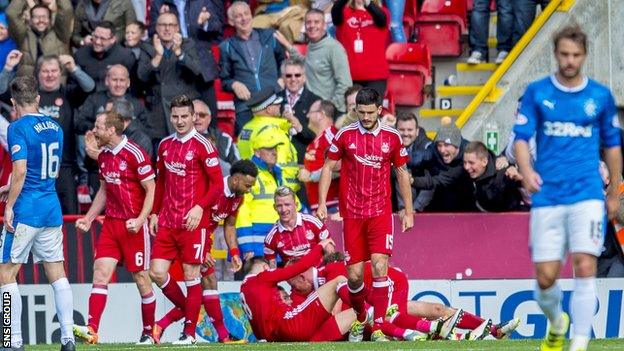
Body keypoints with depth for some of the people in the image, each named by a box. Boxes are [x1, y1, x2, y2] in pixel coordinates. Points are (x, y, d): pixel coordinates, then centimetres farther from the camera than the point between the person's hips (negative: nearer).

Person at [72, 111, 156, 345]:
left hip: (133, 226, -6)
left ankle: (149, 333, 16)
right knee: (100, 274, -8)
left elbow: (151, 189, -11)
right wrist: (88, 218, 17)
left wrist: (140, 220, -22)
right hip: (110, 223, 6)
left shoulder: (135, 154, -12)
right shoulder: (103, 156, 11)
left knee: (141, 278, 2)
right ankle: (92, 330, -17)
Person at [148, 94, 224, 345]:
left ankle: (189, 332, 3)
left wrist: (200, 207, -20)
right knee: (157, 272, -1)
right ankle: (187, 309, 21)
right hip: (167, 221, 6)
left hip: (193, 222, -6)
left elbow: (218, 185, -8)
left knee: (191, 275, -3)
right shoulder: (165, 145, 12)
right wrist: (154, 213, 15)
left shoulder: (203, 146, -6)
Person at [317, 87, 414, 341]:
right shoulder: (345, 135, 0)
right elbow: (328, 168, 7)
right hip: (352, 213, 1)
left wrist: (408, 211, 10)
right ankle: (359, 317, 28)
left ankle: (378, 327, -14)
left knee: (380, 266, -16)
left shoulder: (392, 137, 1)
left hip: (380, 212, -1)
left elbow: (402, 174, 11)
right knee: (354, 274, 1)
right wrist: (322, 203, -2)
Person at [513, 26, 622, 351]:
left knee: (584, 268, -16)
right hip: (547, 196, 1)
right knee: (545, 276, 0)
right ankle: (556, 324, 32)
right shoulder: (537, 92, 3)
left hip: (587, 194, -1)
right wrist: (527, 171, -21)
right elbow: (521, 137, -1)